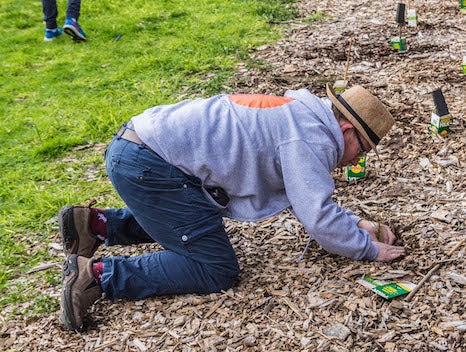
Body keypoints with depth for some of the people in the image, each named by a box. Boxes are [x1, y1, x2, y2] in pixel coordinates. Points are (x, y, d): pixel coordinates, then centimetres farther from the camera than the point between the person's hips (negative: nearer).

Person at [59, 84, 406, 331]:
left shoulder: (303, 114, 19)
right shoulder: (312, 138, -11)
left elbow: (310, 199, 27)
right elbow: (319, 220, -14)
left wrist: (356, 223, 19)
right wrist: (370, 249, 1)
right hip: (148, 167, -10)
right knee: (218, 271, -4)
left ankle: (96, 224, 22)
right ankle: (98, 274, -9)